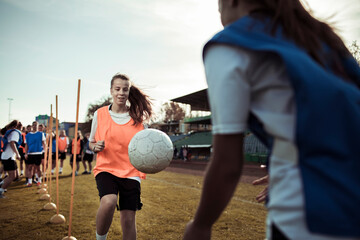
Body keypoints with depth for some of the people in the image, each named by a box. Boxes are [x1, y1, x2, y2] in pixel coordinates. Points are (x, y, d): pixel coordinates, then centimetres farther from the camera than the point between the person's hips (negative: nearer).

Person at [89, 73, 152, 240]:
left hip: (130, 171, 1)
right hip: (106, 168, -1)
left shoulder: (137, 116, 3)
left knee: (128, 218, -3)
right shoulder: (100, 114, 4)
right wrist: (96, 147, -9)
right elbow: (91, 143, 14)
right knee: (108, 201, -29)